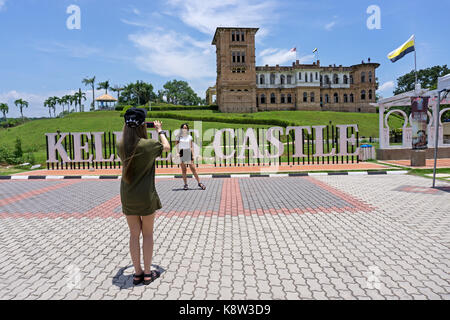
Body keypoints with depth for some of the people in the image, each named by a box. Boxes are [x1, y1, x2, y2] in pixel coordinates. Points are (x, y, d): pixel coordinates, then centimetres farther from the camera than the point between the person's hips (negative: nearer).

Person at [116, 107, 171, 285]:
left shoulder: (121, 146, -5)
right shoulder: (148, 144, -16)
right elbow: (166, 147, 4)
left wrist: (128, 128, 23)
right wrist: (160, 131, 17)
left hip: (127, 197, 4)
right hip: (146, 196, -3)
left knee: (134, 234, 14)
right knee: (147, 234, 12)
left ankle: (137, 273, 25)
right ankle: (147, 273, 21)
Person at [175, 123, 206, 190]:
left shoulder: (189, 137, 7)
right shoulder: (178, 137, 6)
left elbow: (191, 147, 5)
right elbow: (177, 146, 6)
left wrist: (192, 155, -2)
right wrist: (178, 153, -6)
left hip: (188, 153, 0)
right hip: (181, 153, 0)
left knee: (193, 169, -3)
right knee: (183, 170, 2)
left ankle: (199, 183, 3)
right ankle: (185, 184, 8)